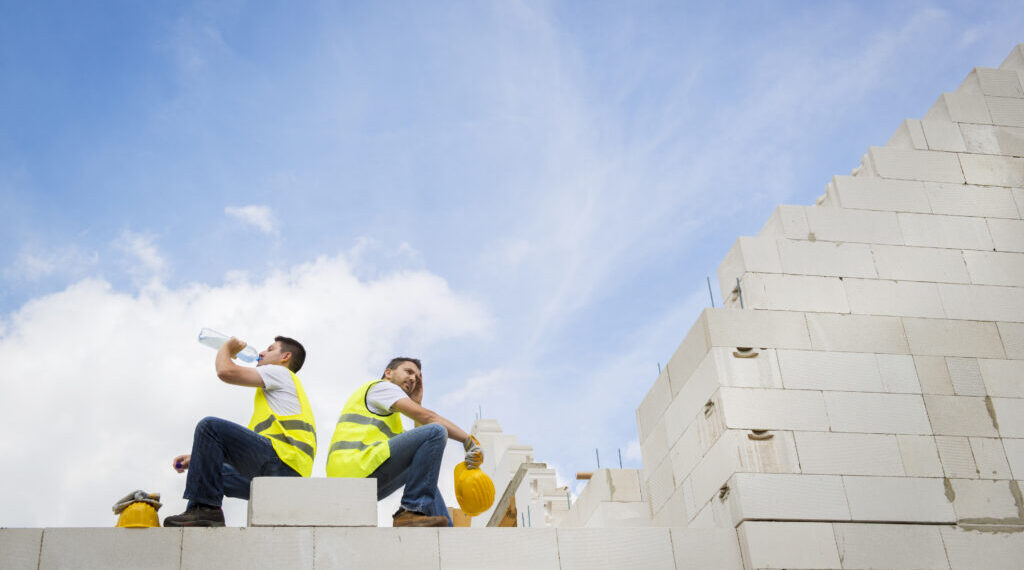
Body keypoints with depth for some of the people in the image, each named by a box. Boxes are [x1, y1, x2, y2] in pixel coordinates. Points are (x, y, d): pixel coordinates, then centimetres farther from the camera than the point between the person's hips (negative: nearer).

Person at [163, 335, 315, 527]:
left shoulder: (281, 373, 9)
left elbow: (226, 371, -5)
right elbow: (246, 444, 31)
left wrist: (226, 348, 18)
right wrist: (199, 458, 23)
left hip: (282, 461, -10)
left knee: (210, 426, -16)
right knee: (209, 472, 23)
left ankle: (205, 509, -21)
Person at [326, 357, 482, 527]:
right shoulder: (381, 386, 7)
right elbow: (427, 417, -7)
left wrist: (417, 403, 27)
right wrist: (469, 441, -3)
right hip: (359, 470, -11)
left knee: (424, 472, 32)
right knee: (436, 432, -14)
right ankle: (412, 511, -20)